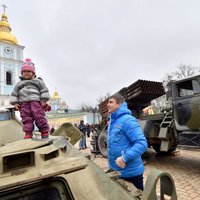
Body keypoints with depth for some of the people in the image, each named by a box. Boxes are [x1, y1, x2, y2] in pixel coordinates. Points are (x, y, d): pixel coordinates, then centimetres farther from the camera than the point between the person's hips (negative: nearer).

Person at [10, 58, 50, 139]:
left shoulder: (38, 81, 13)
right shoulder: (19, 84, 23)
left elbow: (44, 90, 6)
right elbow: (14, 94, 22)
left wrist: (44, 100, -5)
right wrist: (15, 103, 9)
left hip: (36, 102, -3)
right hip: (24, 103, 4)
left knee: (39, 117, -10)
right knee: (26, 119, -1)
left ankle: (45, 132, -3)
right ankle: (28, 133, 3)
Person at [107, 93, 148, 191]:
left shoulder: (127, 120, -21)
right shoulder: (112, 121, 6)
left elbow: (142, 143, -27)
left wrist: (124, 158, -29)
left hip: (130, 172, -9)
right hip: (115, 171, 9)